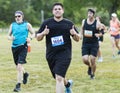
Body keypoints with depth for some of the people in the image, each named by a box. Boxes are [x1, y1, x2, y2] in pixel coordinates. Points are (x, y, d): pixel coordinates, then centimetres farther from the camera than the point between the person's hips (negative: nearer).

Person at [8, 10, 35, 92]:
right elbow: (9, 35, 13)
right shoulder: (12, 25, 9)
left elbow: (33, 34, 8)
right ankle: (25, 74, 50)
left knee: (19, 66, -16)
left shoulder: (27, 25, 1)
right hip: (14, 47, 4)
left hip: (23, 47, -4)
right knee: (18, 66, 16)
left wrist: (30, 38, -13)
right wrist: (10, 38, -10)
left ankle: (18, 85, -12)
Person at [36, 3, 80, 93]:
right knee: (58, 78, 17)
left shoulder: (69, 24, 3)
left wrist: (75, 34, -13)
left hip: (64, 54, -3)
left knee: (59, 78, -17)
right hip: (51, 55, 3)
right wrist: (43, 33, -15)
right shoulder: (47, 23, 4)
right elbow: (38, 38, 7)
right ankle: (68, 84, 51)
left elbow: (77, 39, 9)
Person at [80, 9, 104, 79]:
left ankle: (93, 74, 22)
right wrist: (82, 35, 9)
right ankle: (90, 66, 25)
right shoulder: (84, 21, 3)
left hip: (94, 44, -2)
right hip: (85, 44, 2)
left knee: (92, 60, -3)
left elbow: (101, 33, 0)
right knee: (85, 60, -11)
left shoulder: (97, 23, -8)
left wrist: (98, 34, -21)